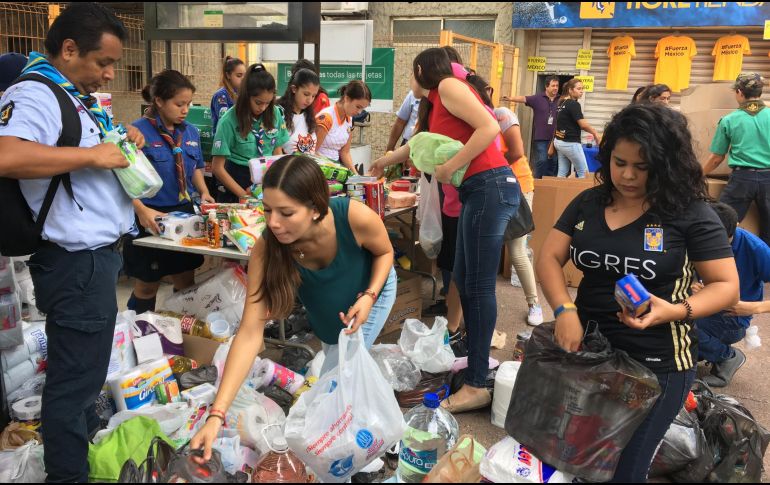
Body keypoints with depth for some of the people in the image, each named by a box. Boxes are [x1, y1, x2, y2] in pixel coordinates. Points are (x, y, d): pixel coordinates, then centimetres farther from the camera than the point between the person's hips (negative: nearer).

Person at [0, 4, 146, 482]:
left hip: (97, 254, 11)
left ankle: (89, 439, 46)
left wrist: (123, 134, 10)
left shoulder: (77, 96, 12)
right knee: (75, 378, 2)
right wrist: (93, 154, -27)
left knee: (86, 369, 26)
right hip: (77, 263, -11)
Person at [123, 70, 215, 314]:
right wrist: (141, 209, -31)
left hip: (185, 213, 6)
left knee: (186, 282, 15)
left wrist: (204, 192, 1)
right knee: (147, 287, 10)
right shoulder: (138, 131, -15)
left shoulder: (191, 132, 5)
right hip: (152, 218, -6)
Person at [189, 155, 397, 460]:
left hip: (371, 288, -2)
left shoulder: (356, 218, -42)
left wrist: (369, 296, -35)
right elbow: (250, 333, -39)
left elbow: (385, 252, -17)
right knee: (334, 357, 24)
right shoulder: (266, 249, -38)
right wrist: (217, 414, -45)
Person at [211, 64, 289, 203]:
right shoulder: (229, 121, -10)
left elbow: (277, 152, 9)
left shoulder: (275, 114, -2)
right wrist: (244, 195, -12)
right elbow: (218, 167, -7)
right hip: (239, 179, -3)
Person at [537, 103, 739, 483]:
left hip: (655, 365, -4)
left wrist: (675, 311, -26)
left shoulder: (691, 214, -10)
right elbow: (549, 258, 0)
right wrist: (565, 310, -18)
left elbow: (727, 285, -7)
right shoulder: (587, 203, 3)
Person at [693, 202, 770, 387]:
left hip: (732, 318, -4)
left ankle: (729, 356, -3)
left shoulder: (755, 249, -19)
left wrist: (755, 307, -31)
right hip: (705, 309, 4)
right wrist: (690, 286, -24)